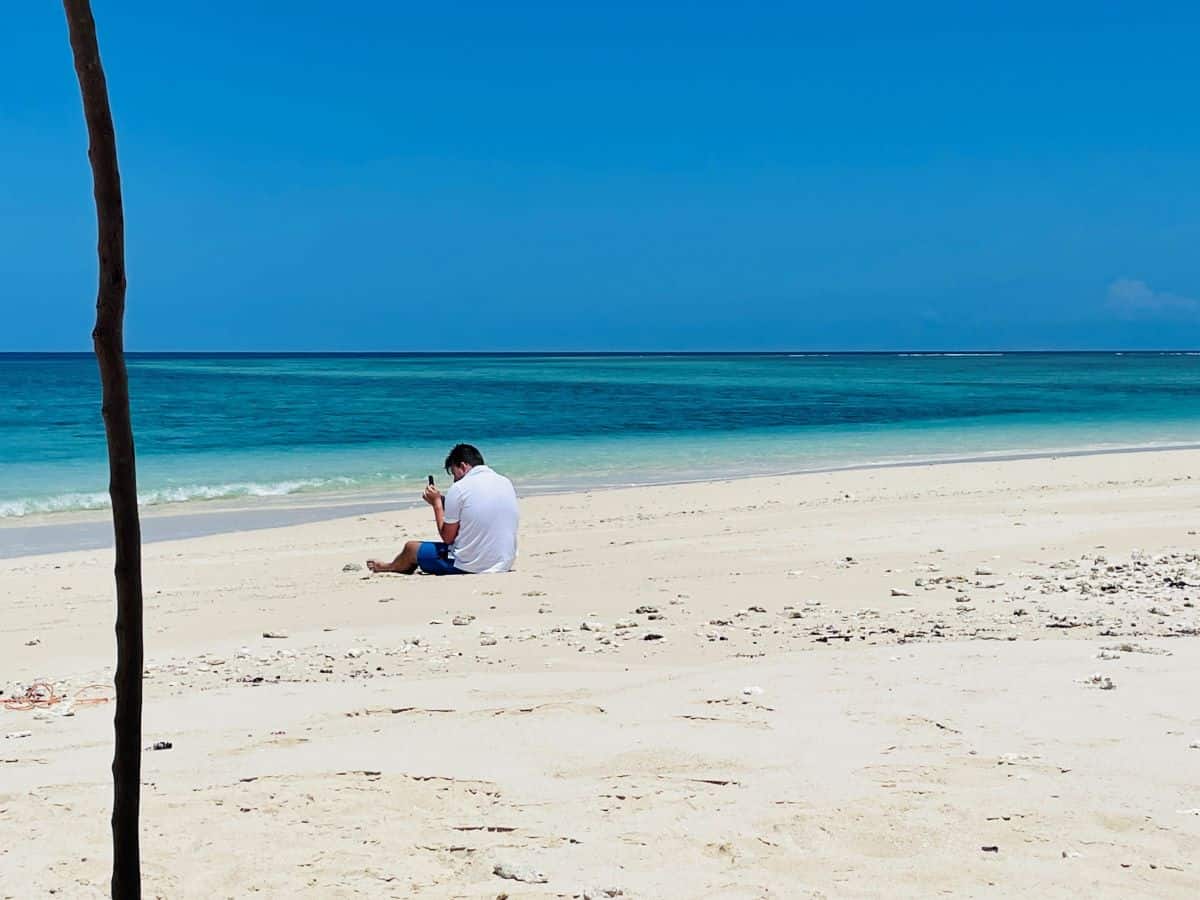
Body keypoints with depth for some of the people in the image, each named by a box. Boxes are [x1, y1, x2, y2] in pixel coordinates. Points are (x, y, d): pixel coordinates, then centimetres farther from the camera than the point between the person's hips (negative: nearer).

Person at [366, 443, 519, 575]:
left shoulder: (459, 488, -14)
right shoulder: (506, 483, 5)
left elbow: (447, 537, -7)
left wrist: (437, 503, 5)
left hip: (471, 567, -7)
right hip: (504, 565, 7)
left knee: (411, 547, 19)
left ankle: (389, 567, 51)